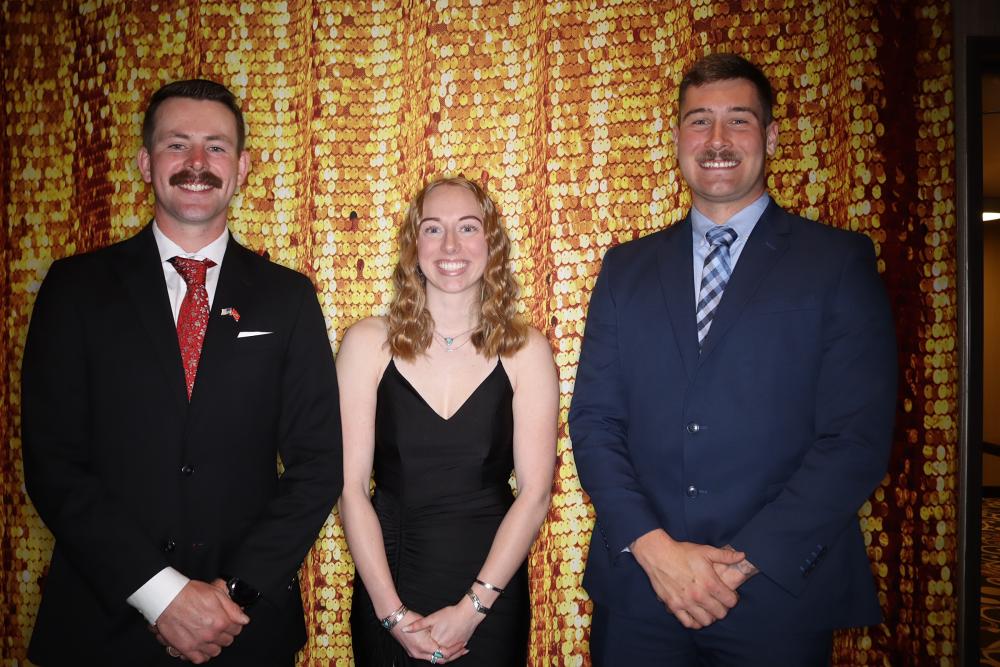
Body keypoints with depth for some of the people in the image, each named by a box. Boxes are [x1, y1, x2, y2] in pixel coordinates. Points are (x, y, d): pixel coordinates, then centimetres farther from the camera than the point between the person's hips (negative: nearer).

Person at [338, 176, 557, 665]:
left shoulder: (526, 351, -6)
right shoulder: (368, 343, -6)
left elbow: (535, 492, -8)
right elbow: (351, 486, -8)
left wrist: (471, 608, -12)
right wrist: (392, 611, -10)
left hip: (492, 584, 0)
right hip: (388, 583, 0)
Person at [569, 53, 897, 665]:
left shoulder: (840, 262, -2)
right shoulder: (626, 268, 6)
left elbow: (858, 437, -8)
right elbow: (594, 419, 1)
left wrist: (745, 562, -14)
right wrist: (653, 547, -11)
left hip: (778, 597, -2)